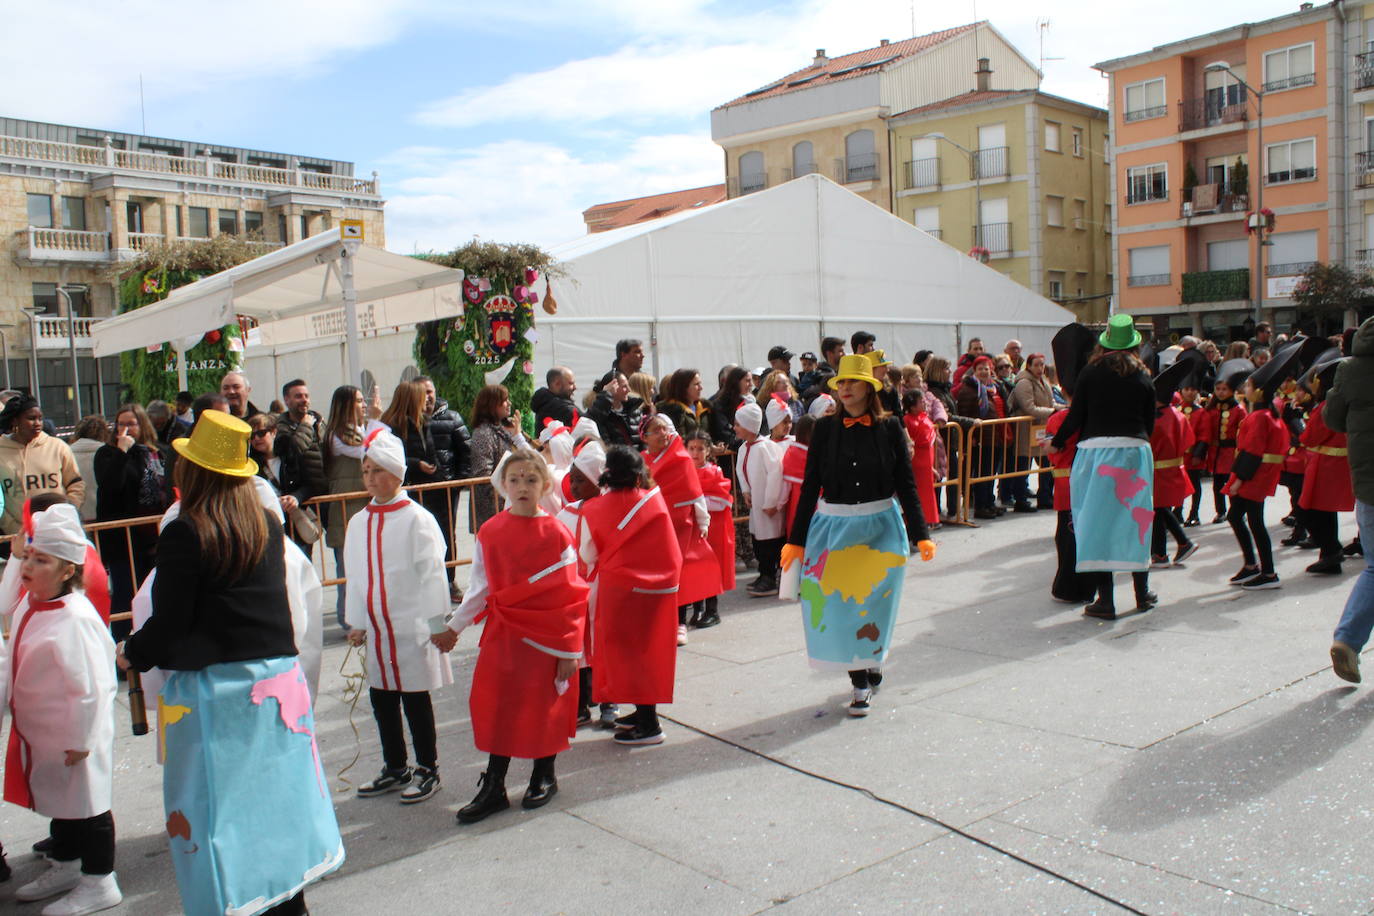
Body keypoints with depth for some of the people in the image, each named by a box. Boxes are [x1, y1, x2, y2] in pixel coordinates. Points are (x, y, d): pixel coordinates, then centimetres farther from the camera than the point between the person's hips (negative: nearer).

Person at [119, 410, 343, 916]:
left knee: (214, 799, 5)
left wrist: (131, 654, 8)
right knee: (279, 785, 16)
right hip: (277, 678, 6)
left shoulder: (185, 534, -13)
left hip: (212, 686, -6)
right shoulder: (268, 526, 3)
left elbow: (168, 624, -12)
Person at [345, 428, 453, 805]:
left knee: (415, 698, 4)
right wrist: (356, 623, 12)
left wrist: (435, 625, -12)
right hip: (376, 629, 6)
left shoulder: (416, 519, -11)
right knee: (381, 699, 15)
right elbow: (355, 576, 13)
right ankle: (395, 769, 31)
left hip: (412, 628, -6)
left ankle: (428, 770, 21)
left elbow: (432, 575, -11)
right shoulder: (358, 522, 7)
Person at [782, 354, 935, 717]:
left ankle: (869, 662, 31)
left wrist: (920, 534, -4)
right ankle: (861, 679, 14)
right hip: (833, 527, 1)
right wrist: (795, 540, 0)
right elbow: (810, 486, 2)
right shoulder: (825, 428, 0)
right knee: (837, 602, -1)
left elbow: (906, 484, 2)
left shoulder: (889, 427, -1)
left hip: (881, 527, 0)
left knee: (873, 603, 4)